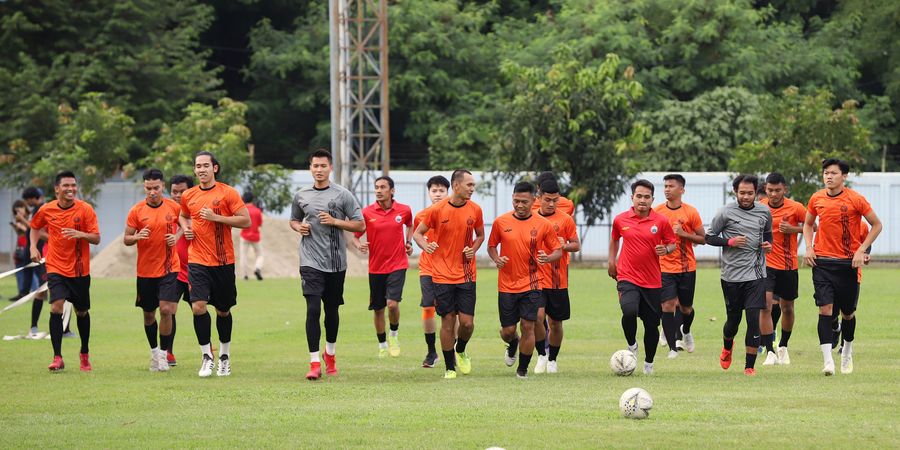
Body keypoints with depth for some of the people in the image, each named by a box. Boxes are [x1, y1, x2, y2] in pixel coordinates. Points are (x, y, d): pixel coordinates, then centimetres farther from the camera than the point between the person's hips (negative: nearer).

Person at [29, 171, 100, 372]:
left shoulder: (85, 209, -8)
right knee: (56, 307, -19)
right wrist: (33, 246, 2)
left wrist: (80, 234, -28)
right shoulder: (46, 210, -3)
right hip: (56, 268, 0)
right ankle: (57, 358, -16)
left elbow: (96, 238, -10)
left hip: (80, 270, 0)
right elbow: (35, 227, 18)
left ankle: (85, 353, 33)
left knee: (81, 312, 12)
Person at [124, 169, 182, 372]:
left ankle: (163, 354, -2)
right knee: (148, 314, 10)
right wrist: (136, 237, -21)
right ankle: (154, 350, 30)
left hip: (169, 269, -1)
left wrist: (177, 237, -3)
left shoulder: (174, 207, -1)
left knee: (166, 310, -14)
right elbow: (126, 239, 1)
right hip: (145, 271, 1)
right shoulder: (136, 211, -3)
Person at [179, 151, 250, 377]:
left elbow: (245, 221, -8)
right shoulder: (188, 196, 7)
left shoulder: (228, 193, -5)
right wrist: (185, 228, 5)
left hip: (223, 261, -2)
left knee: (223, 310, 9)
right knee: (198, 306, -15)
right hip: (197, 261, 2)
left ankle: (224, 356, 26)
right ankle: (206, 356, -3)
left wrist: (216, 217, -16)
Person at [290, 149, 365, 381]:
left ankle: (330, 354, 34)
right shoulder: (301, 196, 7)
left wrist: (334, 221, -13)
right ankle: (315, 363, -15)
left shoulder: (343, 195, -1)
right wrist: (299, 227, 0)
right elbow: (293, 220, 23)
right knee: (313, 309, -13)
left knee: (332, 309, 12)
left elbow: (360, 225, -1)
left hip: (336, 263, 0)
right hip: (311, 262, 0)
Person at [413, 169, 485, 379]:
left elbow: (480, 235, 17)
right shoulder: (437, 210, -7)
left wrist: (473, 249, -4)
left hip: (466, 274, 2)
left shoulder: (475, 210, 1)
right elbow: (418, 233, 3)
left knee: (467, 322, -3)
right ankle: (449, 367, 11)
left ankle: (461, 352, 28)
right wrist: (425, 245, -19)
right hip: (442, 276, -2)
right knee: (448, 321, -1)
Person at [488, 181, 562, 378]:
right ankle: (513, 345, 42)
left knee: (528, 326, -8)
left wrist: (548, 258, -19)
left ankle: (523, 369, 10)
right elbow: (491, 246, 13)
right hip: (506, 285, 1)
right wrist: (496, 259, -9)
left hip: (531, 285, -1)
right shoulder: (501, 222, -1)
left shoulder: (543, 225, -3)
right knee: (507, 330, 4)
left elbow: (558, 251, 3)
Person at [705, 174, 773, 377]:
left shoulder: (764, 212, 5)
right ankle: (727, 347, 44)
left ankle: (750, 366, -3)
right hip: (732, 275, -1)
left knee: (754, 318, -10)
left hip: (756, 274, 1)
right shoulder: (726, 212, -5)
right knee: (733, 319, 9)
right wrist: (730, 242, -15)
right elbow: (709, 237, 1)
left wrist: (768, 244, 2)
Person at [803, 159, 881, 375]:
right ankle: (828, 360, -17)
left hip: (848, 263, -1)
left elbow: (877, 225, 1)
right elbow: (808, 223, 19)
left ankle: (847, 350, 37)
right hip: (822, 262, 1)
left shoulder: (855, 199, -8)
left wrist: (861, 250, -8)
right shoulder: (816, 199, 2)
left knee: (848, 313, 11)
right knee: (825, 309, -12)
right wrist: (809, 247, 3)